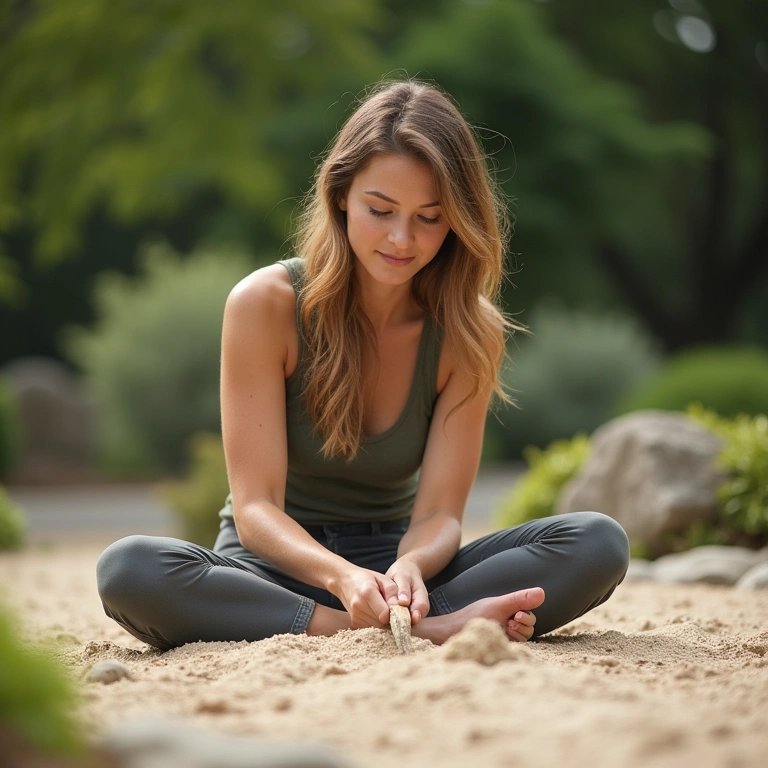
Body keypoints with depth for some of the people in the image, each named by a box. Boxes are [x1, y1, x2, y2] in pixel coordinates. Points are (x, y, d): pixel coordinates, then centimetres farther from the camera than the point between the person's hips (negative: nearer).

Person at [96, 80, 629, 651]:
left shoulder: (468, 333, -6)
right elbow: (255, 508, -16)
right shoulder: (267, 305, -13)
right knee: (129, 568, -36)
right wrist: (341, 577, -37)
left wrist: (410, 566, -36)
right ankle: (435, 626, -37)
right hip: (277, 569, -1)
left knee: (600, 543, -19)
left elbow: (438, 514, -10)